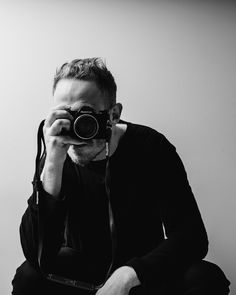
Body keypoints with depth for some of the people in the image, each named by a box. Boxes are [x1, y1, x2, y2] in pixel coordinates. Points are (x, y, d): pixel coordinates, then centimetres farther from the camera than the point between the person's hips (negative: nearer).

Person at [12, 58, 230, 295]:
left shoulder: (152, 148, -16)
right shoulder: (56, 155, -13)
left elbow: (191, 236, -20)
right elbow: (37, 258, -25)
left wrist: (128, 274, -34)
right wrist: (52, 167, -34)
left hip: (144, 273, 0)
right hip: (81, 271, 0)